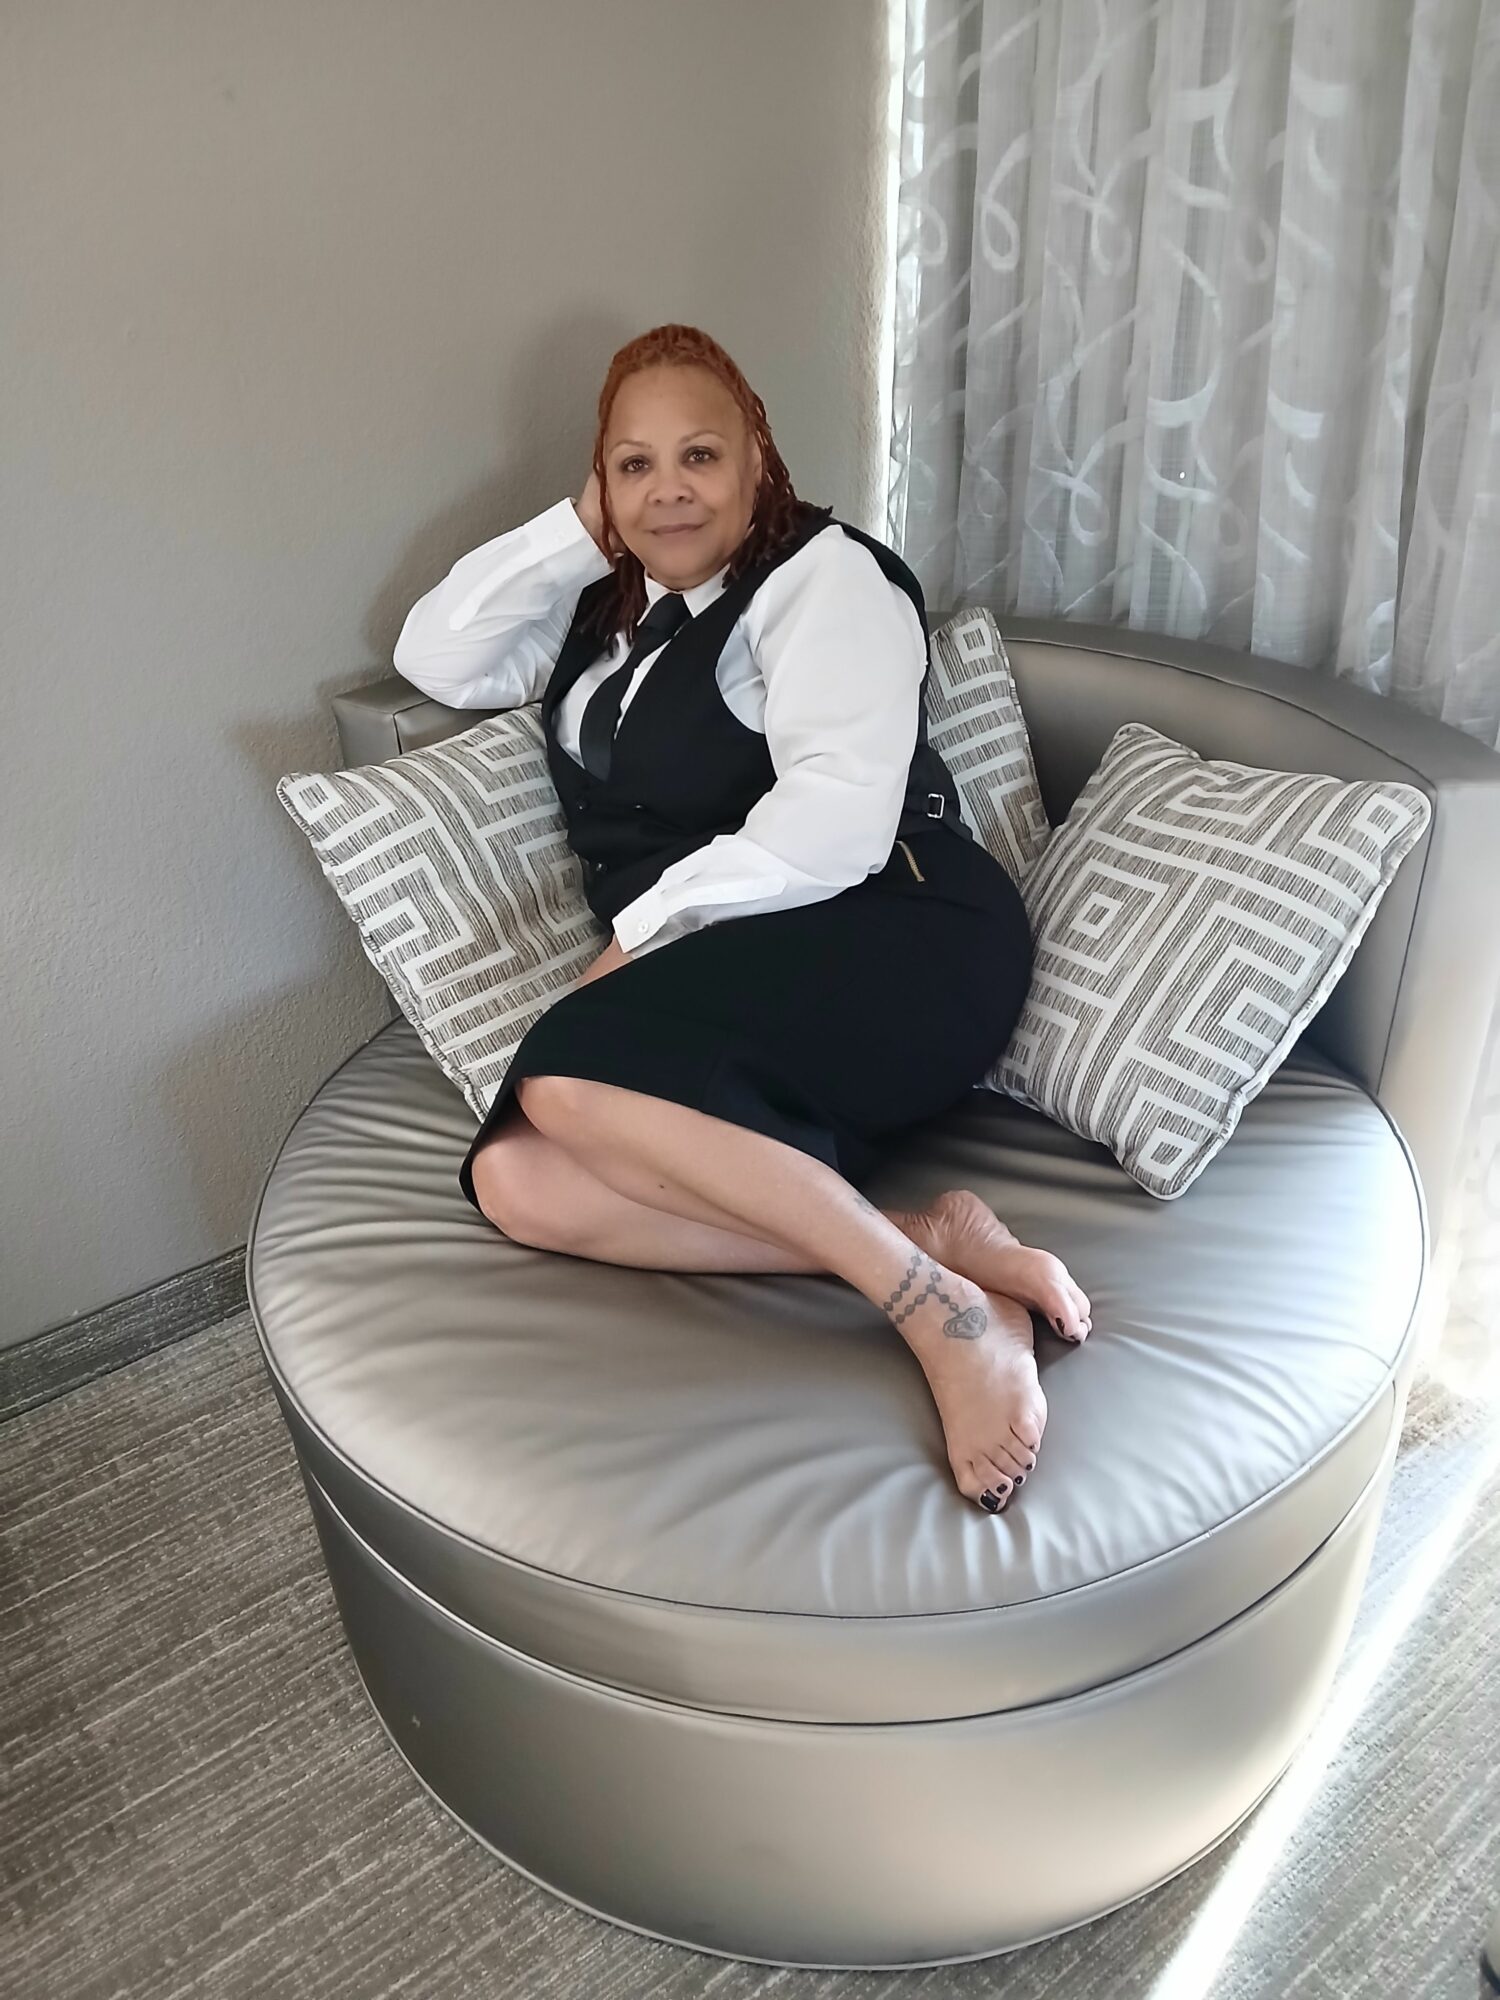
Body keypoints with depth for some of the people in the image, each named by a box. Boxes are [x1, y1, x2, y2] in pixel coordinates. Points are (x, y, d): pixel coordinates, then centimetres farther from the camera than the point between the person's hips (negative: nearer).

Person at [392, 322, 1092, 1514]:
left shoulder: (824, 573, 0)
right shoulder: (606, 610, 24)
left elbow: (838, 821, -15)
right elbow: (434, 659, 19)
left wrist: (644, 929, -12)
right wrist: (577, 532, 12)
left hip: (901, 944, -7)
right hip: (735, 1005, 7)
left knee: (567, 1077, -30)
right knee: (517, 1180, -21)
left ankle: (939, 1308, -28)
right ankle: (933, 1242, -25)